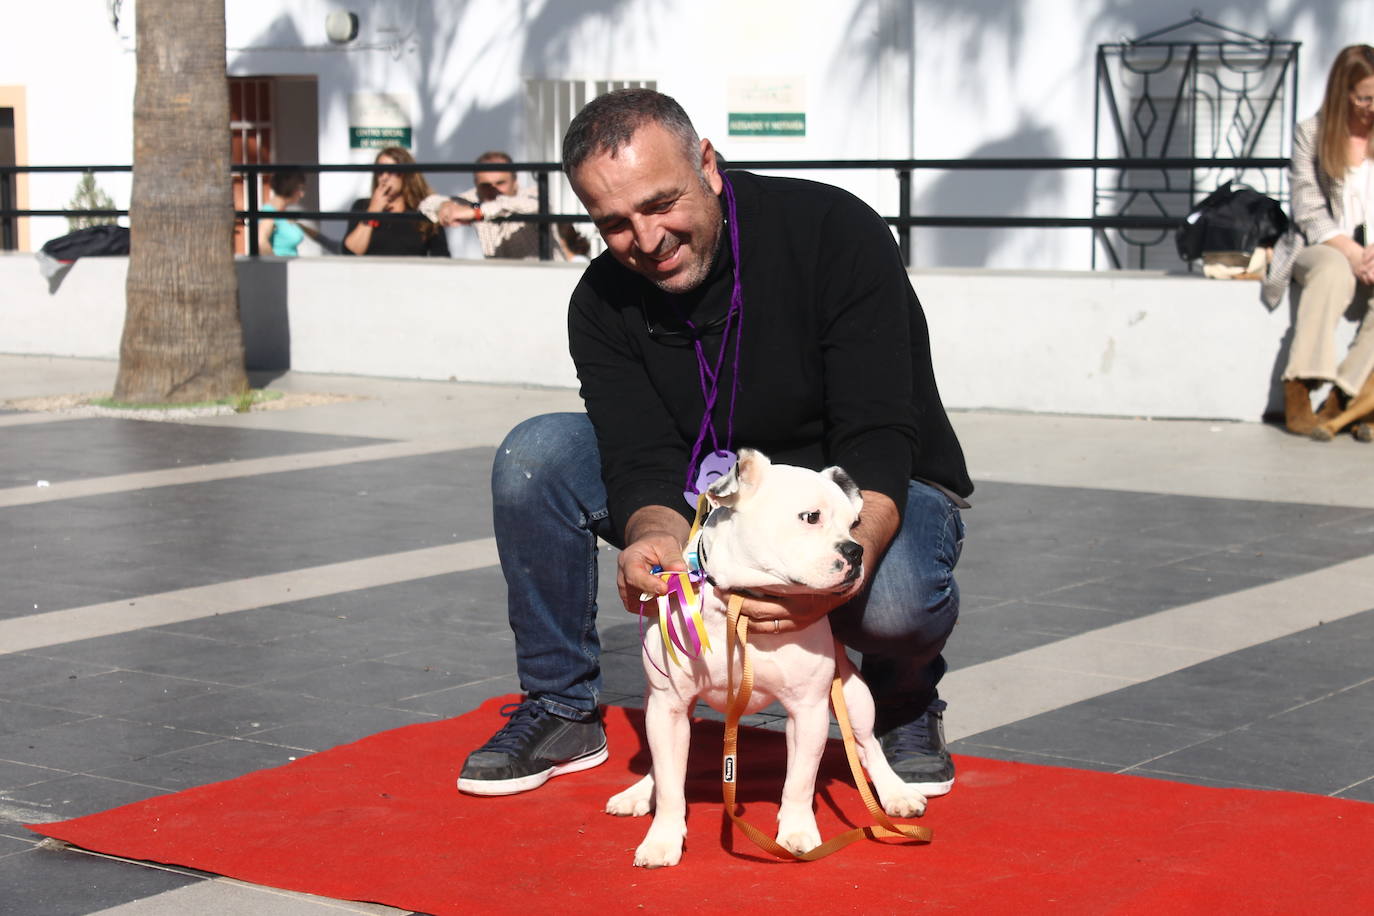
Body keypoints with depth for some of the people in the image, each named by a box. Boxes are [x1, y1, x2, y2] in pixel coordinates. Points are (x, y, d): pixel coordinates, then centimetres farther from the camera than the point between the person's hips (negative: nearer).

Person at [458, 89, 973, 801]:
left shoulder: (837, 233, -25)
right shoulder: (604, 302, -11)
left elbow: (877, 443, -31)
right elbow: (645, 464, -18)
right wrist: (654, 536, -44)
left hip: (872, 498, -4)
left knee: (894, 600, -40)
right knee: (536, 454, -16)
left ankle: (904, 699, 0)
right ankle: (560, 710, -1)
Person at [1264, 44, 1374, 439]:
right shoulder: (1311, 134, 2)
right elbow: (1309, 211, -3)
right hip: (1321, 247, -2)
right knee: (1334, 270, -38)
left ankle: (1342, 398, -30)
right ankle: (1298, 391, -36)